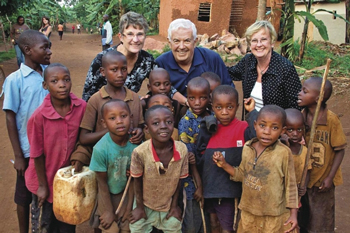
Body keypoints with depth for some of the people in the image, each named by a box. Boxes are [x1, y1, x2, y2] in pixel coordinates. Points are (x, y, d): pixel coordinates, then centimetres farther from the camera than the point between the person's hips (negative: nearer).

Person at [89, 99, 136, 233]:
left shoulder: (136, 144, -20)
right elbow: (102, 182, -16)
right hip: (108, 195, -3)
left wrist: (129, 207, -3)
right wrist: (108, 211, -7)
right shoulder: (100, 149, -28)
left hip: (128, 194, 3)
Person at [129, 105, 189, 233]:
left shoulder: (182, 149, -24)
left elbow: (178, 180, -8)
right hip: (145, 205, -2)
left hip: (169, 205, 2)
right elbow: (137, 181, -13)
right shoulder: (140, 152, -31)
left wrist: (174, 205, 1)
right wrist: (139, 207, -3)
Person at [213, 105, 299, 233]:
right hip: (248, 213, 4)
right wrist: (224, 165, -4)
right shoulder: (247, 148, -2)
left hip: (274, 217, -4)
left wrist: (293, 213, -8)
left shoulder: (284, 153, -14)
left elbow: (290, 184, -7)